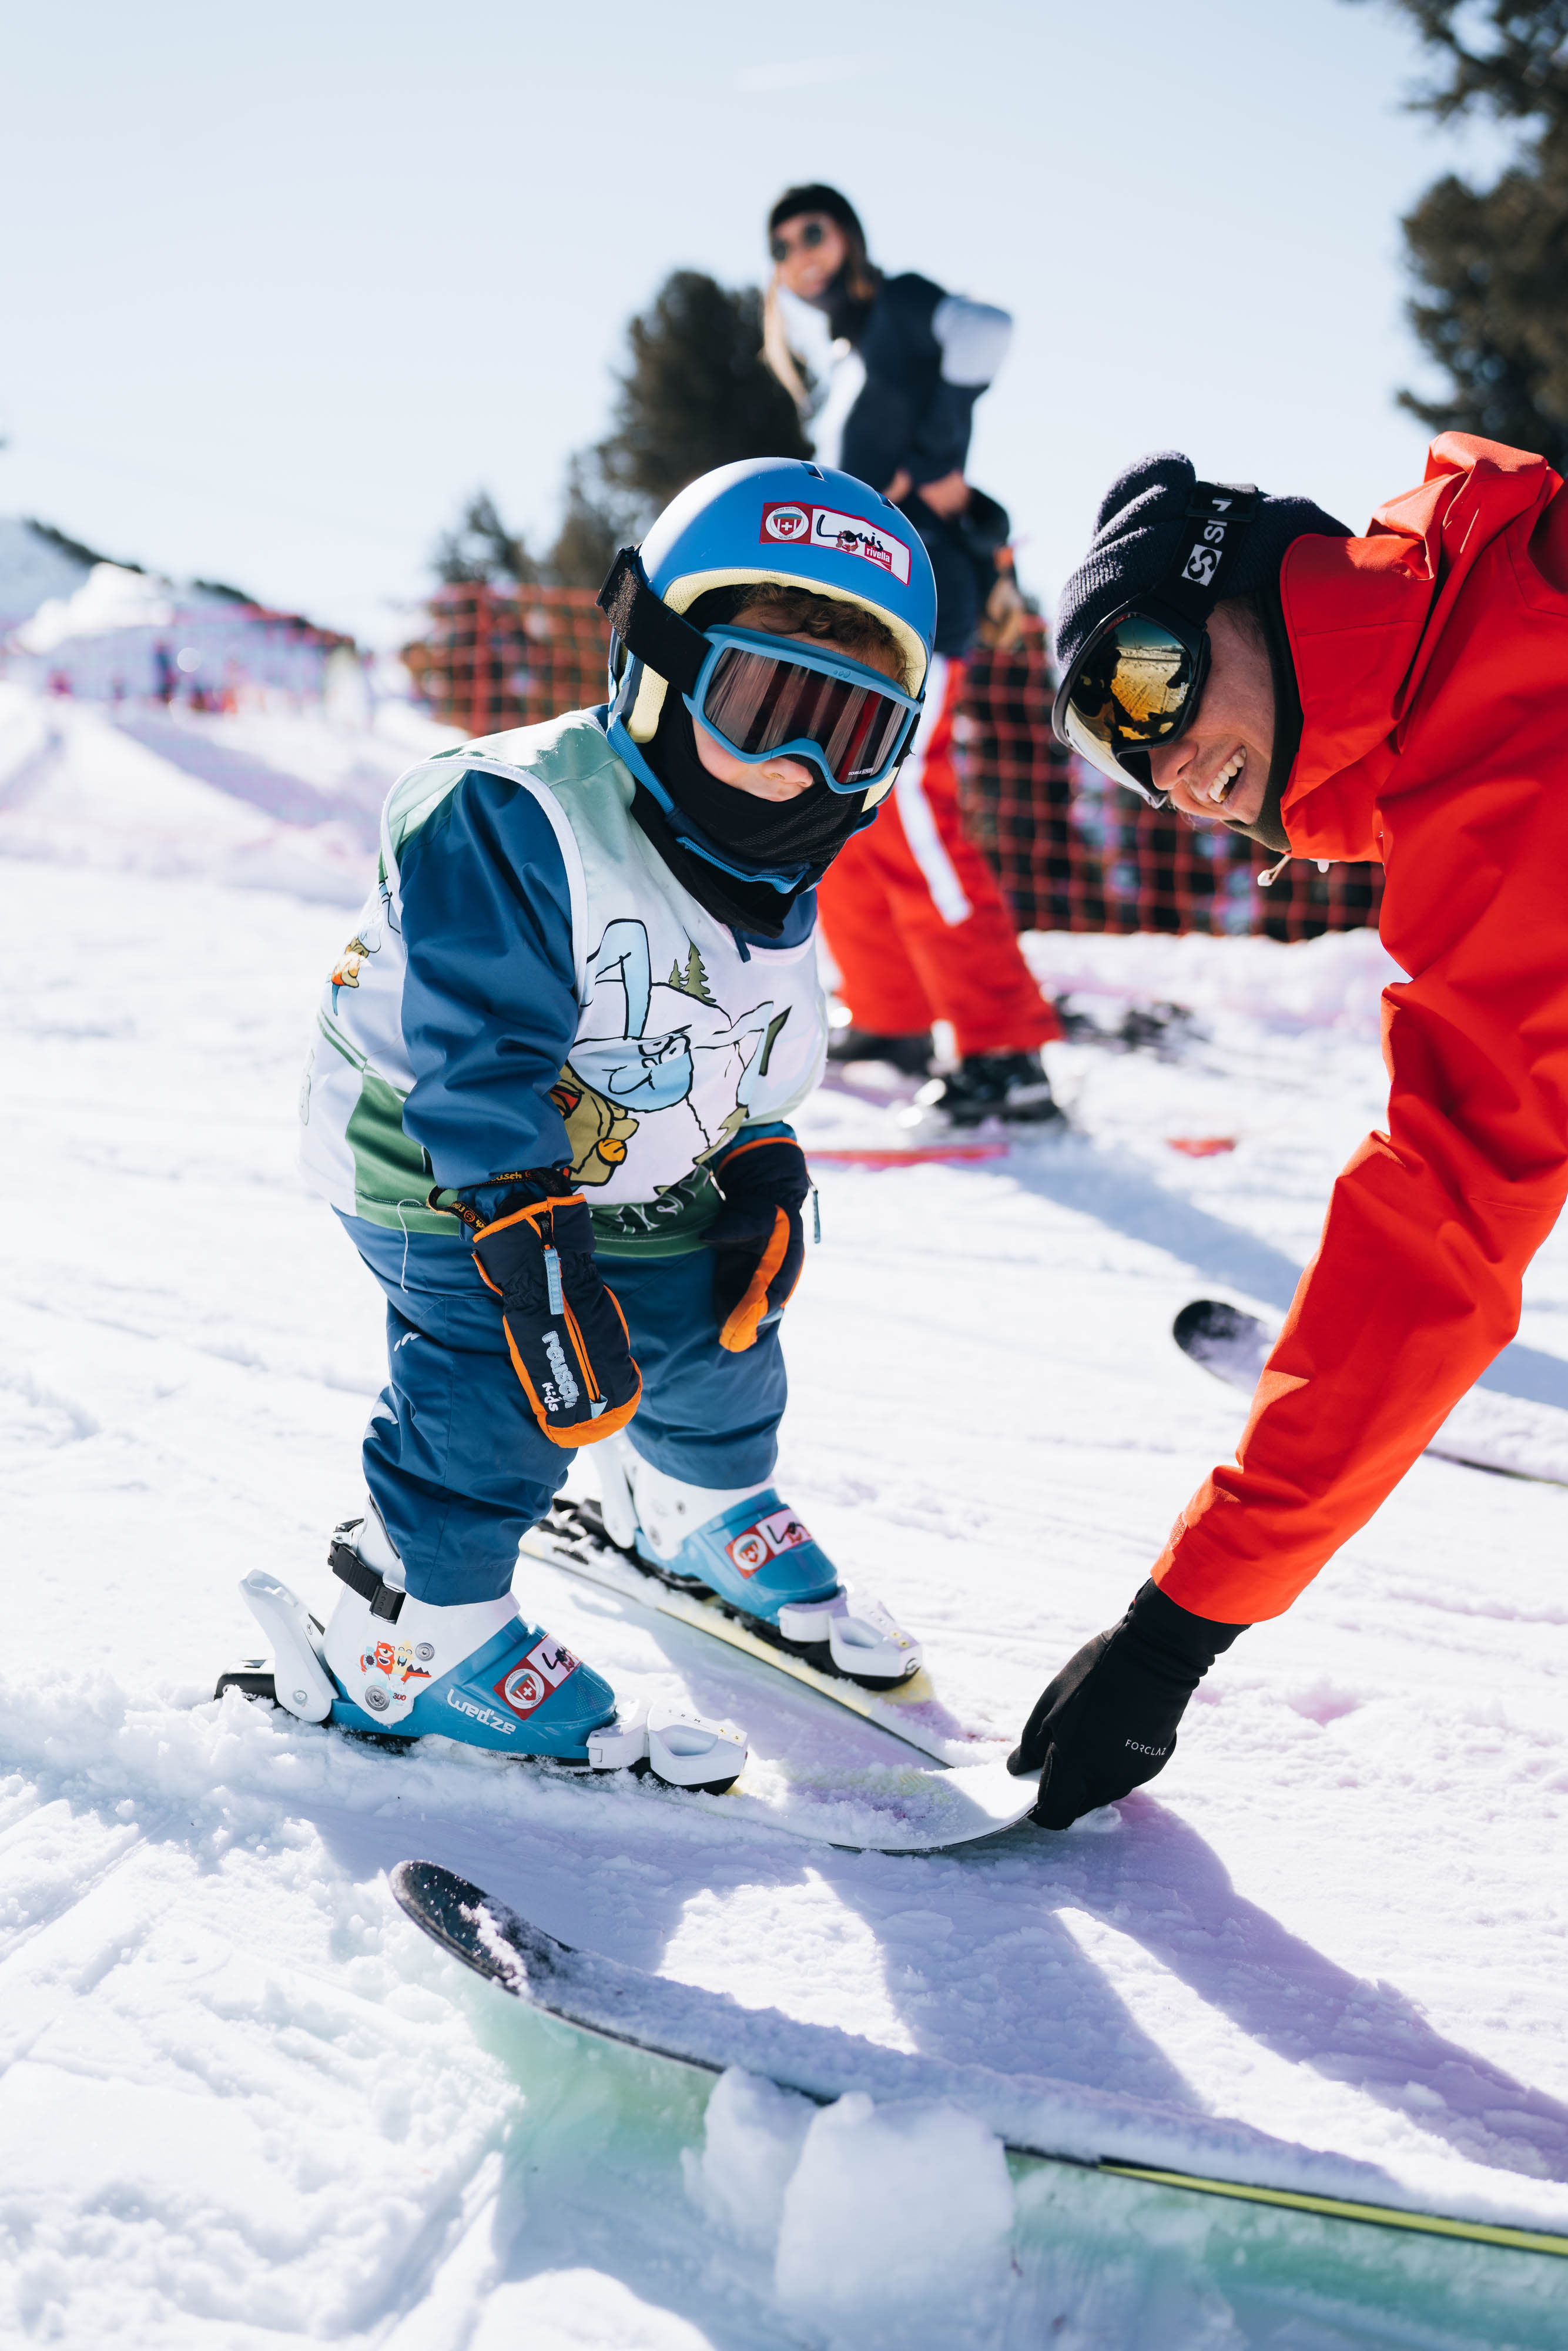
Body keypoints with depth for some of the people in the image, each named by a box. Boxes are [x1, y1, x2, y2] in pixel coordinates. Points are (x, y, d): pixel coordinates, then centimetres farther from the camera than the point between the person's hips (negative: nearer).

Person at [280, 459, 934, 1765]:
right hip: (440, 1166, -7)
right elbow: (485, 1057, -34)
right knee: (495, 1401, -16)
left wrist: (763, 1170, 0)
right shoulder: (512, 820, -30)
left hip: (637, 1173, 8)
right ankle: (412, 1642, 5)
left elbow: (759, 1053, 12)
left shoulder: (776, 884, -2)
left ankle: (697, 1512, 47)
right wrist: (531, 1243, -38)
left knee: (716, 1330, 15)